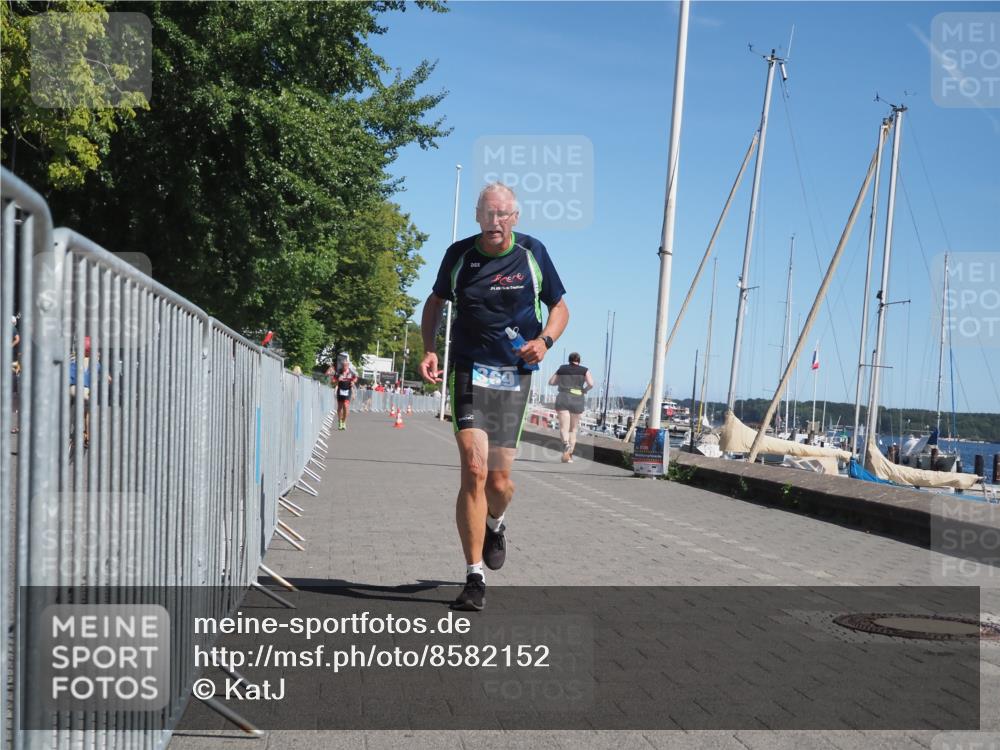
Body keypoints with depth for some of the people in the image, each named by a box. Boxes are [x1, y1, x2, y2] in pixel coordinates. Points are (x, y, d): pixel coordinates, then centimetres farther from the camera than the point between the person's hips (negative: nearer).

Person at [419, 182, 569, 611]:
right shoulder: (459, 254, 1)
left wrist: (545, 340, -8)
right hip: (469, 371, -1)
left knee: (499, 481, 4)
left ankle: (496, 525, 42)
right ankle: (475, 579, -10)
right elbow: (436, 302, 17)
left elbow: (559, 307, 13)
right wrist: (429, 350, 3)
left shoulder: (533, 253, 2)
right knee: (474, 471, -16)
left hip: (515, 376, 1)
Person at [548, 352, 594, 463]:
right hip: (577, 400, 0)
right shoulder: (584, 370, 7)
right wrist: (584, 390, 12)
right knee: (573, 429, 14)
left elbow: (551, 382, 16)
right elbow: (591, 384, -7)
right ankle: (569, 455, 11)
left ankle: (566, 443, -41)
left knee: (564, 427, -10)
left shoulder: (562, 369, 12)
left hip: (562, 399, 0)